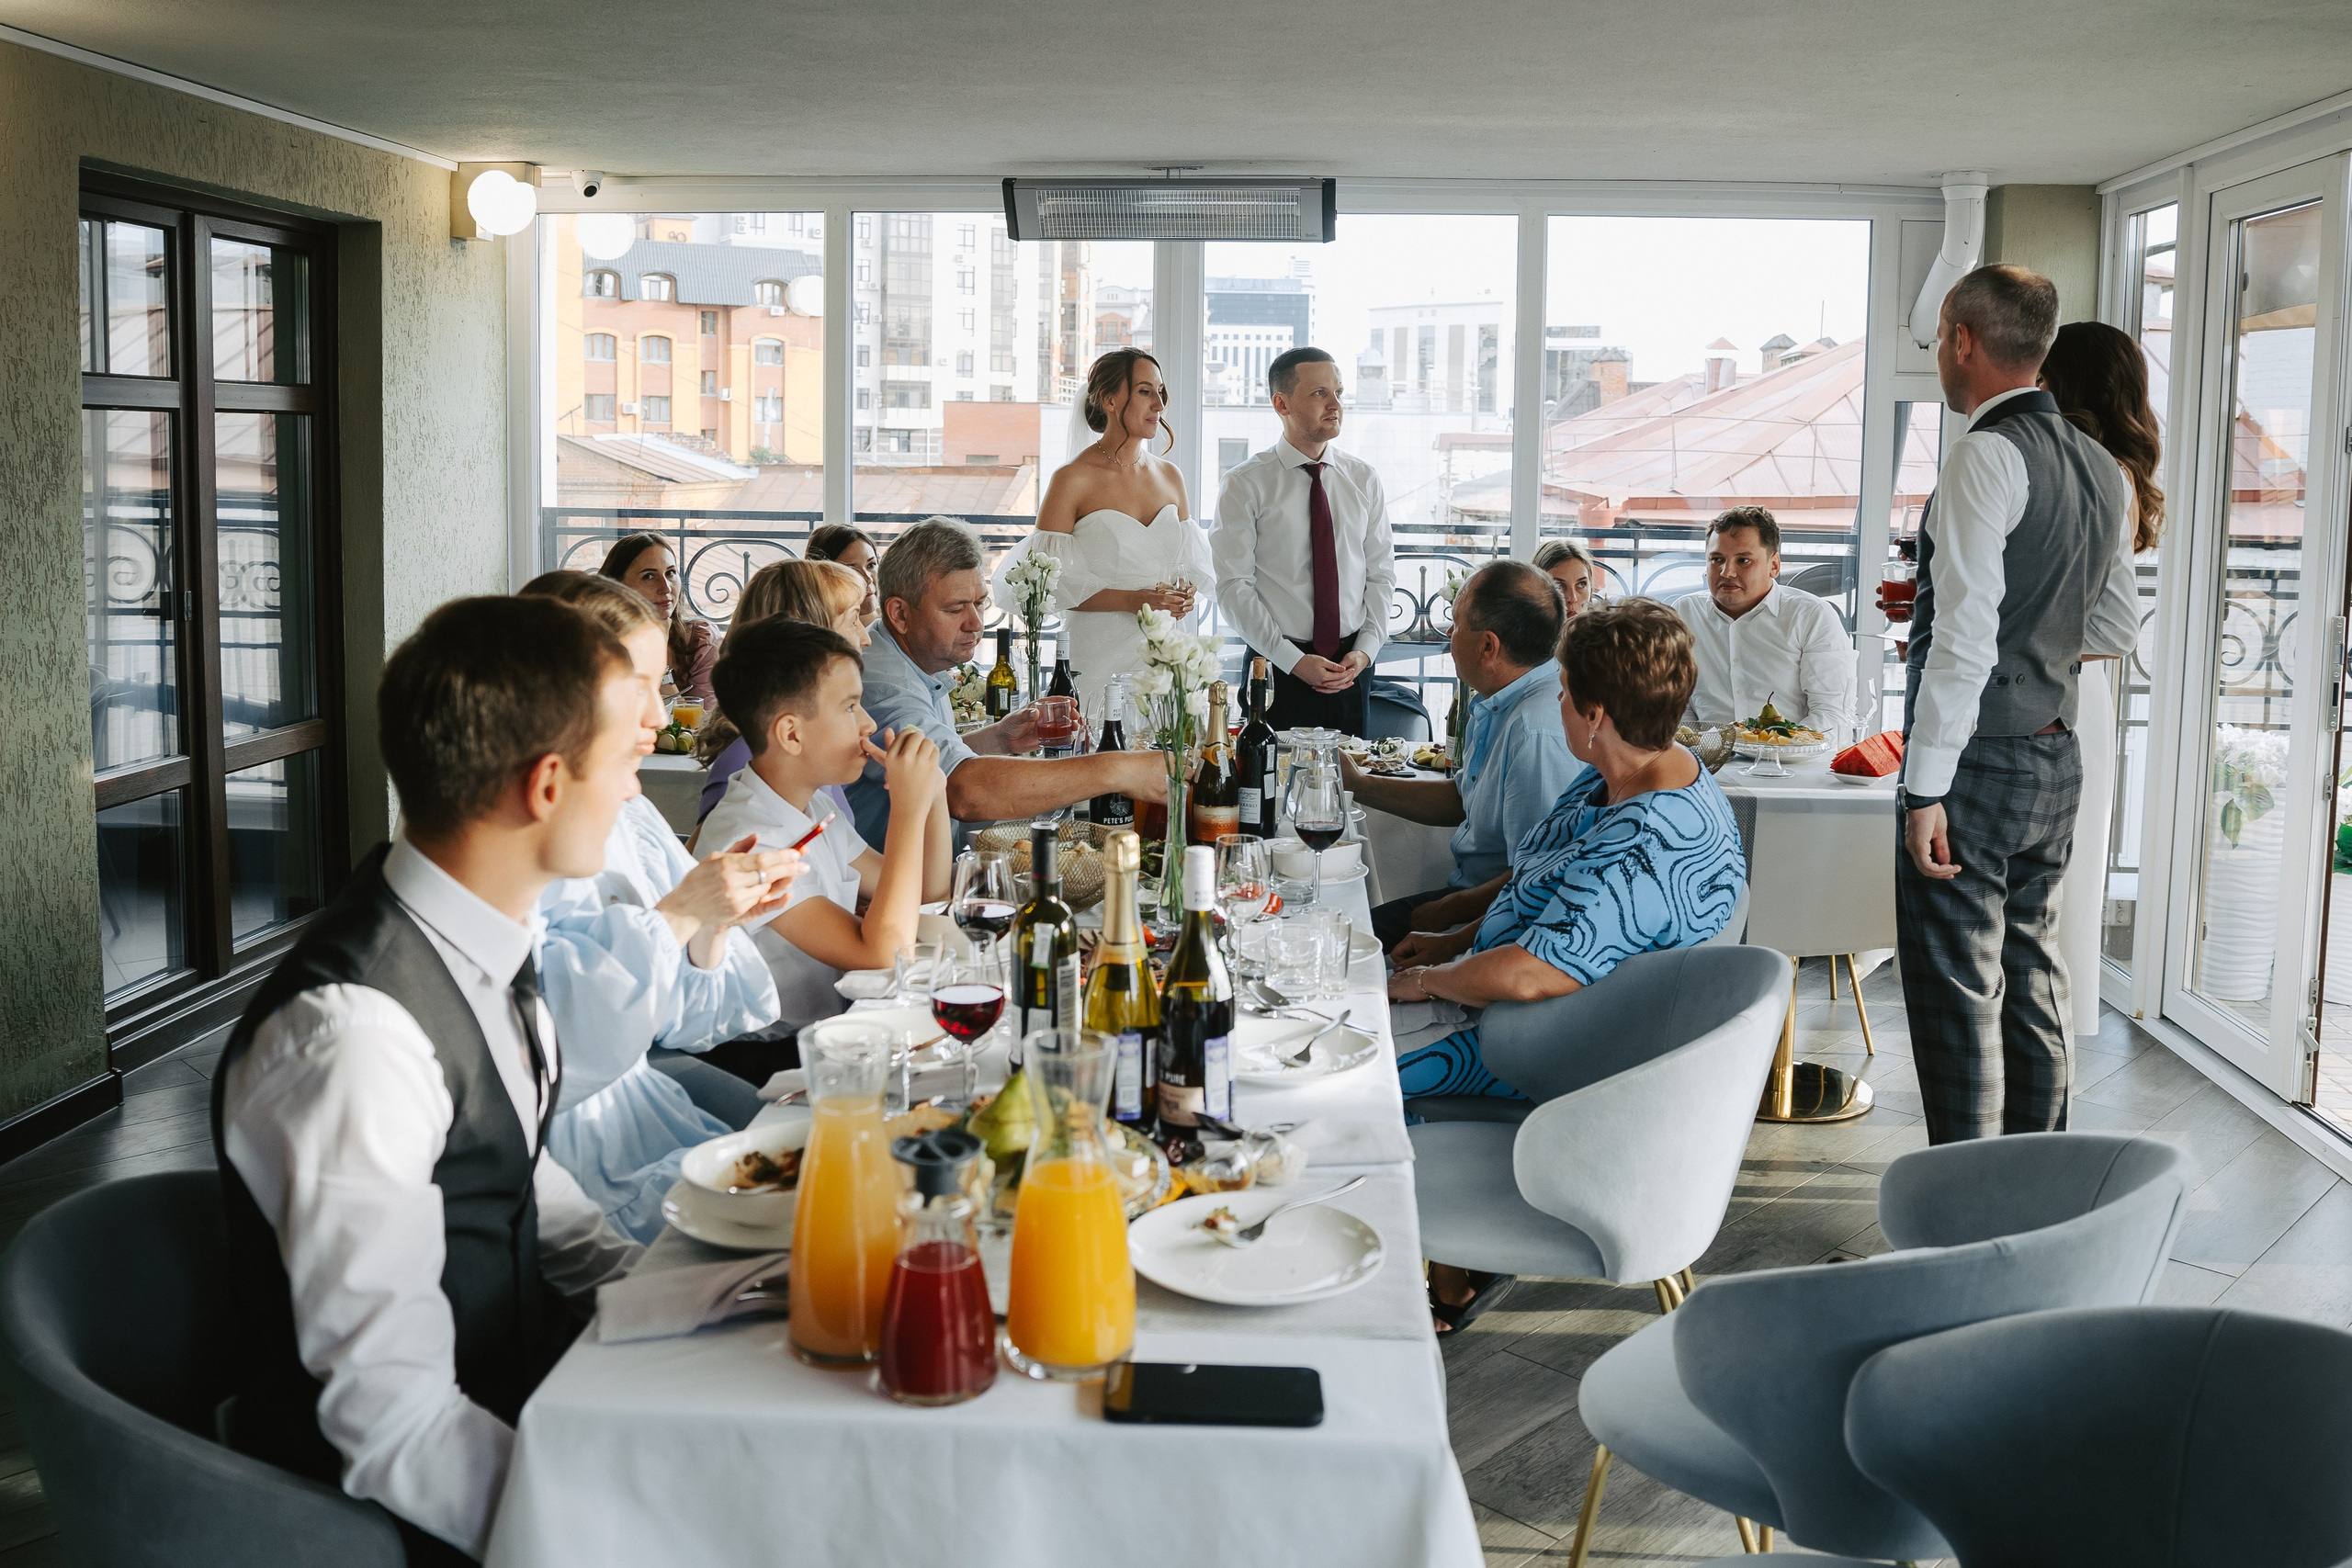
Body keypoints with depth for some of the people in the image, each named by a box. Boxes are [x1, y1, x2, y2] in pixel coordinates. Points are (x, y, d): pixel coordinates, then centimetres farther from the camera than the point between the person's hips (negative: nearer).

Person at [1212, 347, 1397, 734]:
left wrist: (1365, 650, -6)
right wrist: (1292, 660, -15)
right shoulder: (1247, 483, -4)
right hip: (1277, 670, -3)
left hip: (1351, 667, 3)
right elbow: (1233, 585, -8)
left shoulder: (1364, 479, 7)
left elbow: (1381, 574, 9)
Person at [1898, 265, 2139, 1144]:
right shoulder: (2102, 469, 12)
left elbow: (1967, 636, -22)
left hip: (1979, 763, -9)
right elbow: (2118, 629, 19)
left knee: (1958, 999, -3)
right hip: (2056, 759, 9)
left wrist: (1926, 787, -21)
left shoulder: (1988, 455, -15)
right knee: (2031, 983, 17)